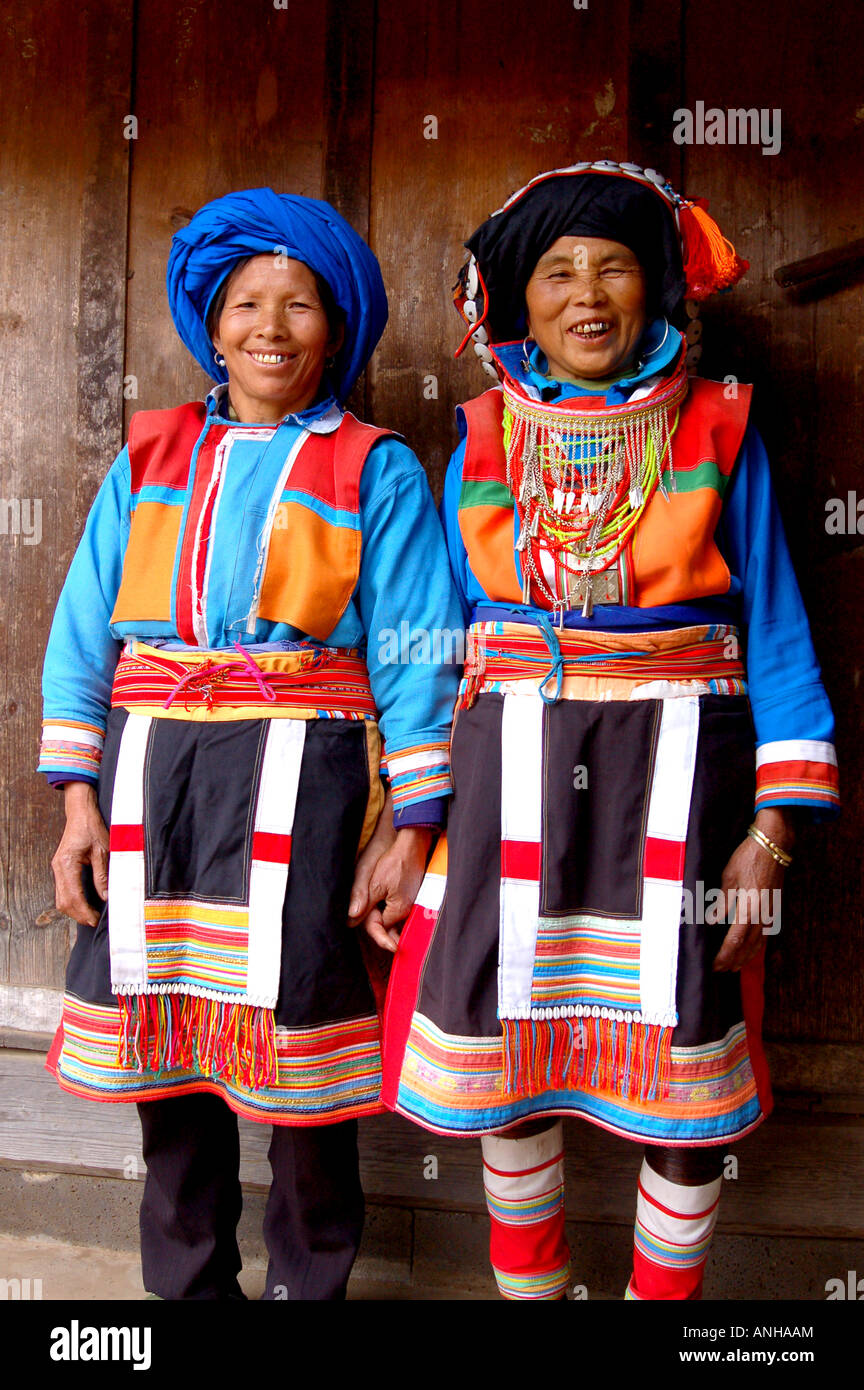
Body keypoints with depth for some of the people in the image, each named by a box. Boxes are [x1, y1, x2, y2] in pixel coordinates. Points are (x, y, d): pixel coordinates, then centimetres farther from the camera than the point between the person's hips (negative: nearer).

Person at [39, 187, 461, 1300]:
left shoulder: (376, 472, 6)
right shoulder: (150, 456, 14)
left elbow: (412, 652, 0)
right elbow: (85, 626, 10)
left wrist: (410, 830, -7)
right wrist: (78, 802, 2)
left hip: (299, 772, -3)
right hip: (150, 767, 4)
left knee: (296, 1039, 1)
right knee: (162, 1039, 11)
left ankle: (307, 1284, 24)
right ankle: (186, 1280, 31)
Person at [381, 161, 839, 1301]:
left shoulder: (718, 432, 4)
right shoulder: (484, 442, 9)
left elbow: (775, 635, 2)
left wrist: (769, 830, -7)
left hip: (675, 772, -1)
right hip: (513, 775, 2)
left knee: (687, 1068, 3)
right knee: (508, 1041, 9)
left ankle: (665, 1288, 30)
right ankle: (527, 1287, 33)